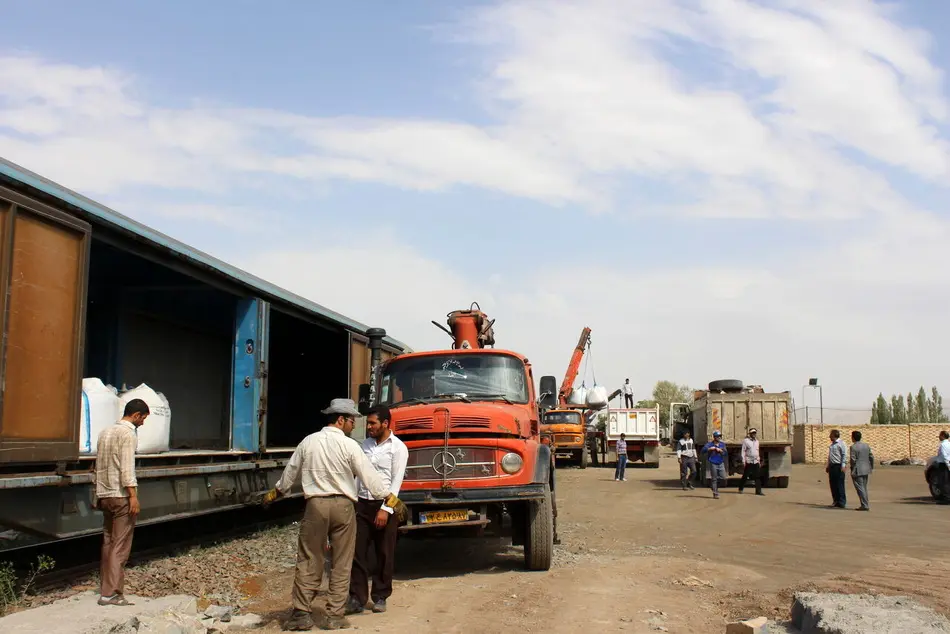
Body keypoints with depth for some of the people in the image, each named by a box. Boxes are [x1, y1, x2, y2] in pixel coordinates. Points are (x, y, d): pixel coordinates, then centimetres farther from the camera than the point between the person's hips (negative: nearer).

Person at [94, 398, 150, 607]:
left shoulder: (105, 432, 15)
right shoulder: (128, 433, -11)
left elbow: (99, 465, 18)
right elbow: (127, 468, -18)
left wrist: (99, 495, 22)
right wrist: (133, 495, -20)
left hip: (104, 495, 8)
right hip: (121, 496, -8)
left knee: (108, 543, 12)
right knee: (120, 546, -5)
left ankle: (105, 588, 15)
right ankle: (111, 593, -7)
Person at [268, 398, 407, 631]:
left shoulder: (308, 442, 4)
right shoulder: (349, 445, -7)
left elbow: (290, 472, 16)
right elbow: (370, 477, -7)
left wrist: (275, 493, 33)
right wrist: (391, 500, 1)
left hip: (315, 505, 2)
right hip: (343, 506, -2)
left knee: (308, 561, 9)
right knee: (341, 564, 7)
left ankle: (302, 613, 8)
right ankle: (335, 616, 10)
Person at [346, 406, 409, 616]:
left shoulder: (398, 448, -7)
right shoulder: (365, 444, 10)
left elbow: (396, 482, -11)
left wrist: (385, 509, -17)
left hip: (384, 506, -4)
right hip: (362, 504, 4)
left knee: (384, 554, 6)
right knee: (357, 552, 1)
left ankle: (380, 597, 18)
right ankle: (357, 598, 7)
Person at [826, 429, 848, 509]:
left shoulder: (841, 443, -8)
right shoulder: (832, 444, 19)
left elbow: (844, 455, -13)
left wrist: (843, 465, -20)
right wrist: (828, 465, 21)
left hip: (838, 466, -9)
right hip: (832, 466, 9)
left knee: (840, 485, -5)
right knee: (833, 484, 10)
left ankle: (842, 503, 0)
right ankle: (835, 501, 18)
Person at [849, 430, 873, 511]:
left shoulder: (853, 447, -15)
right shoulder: (866, 445, 8)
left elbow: (853, 459, -18)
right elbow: (871, 457, 9)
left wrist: (853, 468, -3)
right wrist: (871, 467, 18)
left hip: (857, 471, -8)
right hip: (866, 470, 8)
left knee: (860, 488, -4)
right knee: (864, 488, 16)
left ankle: (865, 505, -7)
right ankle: (865, 505, 19)